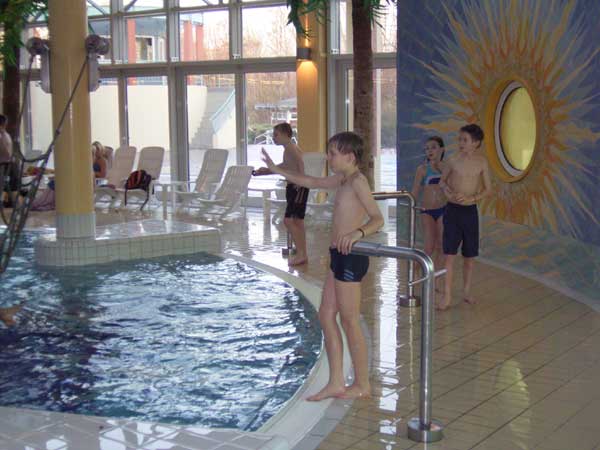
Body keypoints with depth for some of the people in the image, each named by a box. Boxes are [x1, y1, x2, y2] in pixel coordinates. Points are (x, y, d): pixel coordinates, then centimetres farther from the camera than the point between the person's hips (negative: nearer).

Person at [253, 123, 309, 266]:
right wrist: (265, 171, 31)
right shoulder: (287, 150, 16)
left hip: (299, 187, -10)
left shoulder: (291, 148, -13)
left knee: (288, 220, -12)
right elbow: (284, 166, 31)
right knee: (297, 221, 12)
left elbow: (300, 162, -30)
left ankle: (301, 253, -7)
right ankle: (302, 254, 17)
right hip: (292, 187, 10)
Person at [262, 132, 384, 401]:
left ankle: (362, 385, 13)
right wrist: (277, 170, 28)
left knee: (350, 321, 0)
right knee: (326, 315, 11)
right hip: (339, 256, 10)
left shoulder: (357, 181, -14)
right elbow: (311, 182, 27)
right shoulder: (342, 180, 13)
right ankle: (336, 383, 17)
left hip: (350, 257, -10)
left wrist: (357, 233, -41)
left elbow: (377, 219, -23)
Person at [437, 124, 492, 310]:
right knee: (449, 253, -5)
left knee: (470, 254, 10)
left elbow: (488, 189, 1)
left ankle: (466, 291, 27)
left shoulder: (481, 162, -3)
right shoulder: (454, 160, -4)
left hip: (470, 211, 1)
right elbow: (442, 181, 10)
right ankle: (447, 295, 1)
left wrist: (471, 199, -14)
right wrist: (446, 189, -13)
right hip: (452, 210, -1)